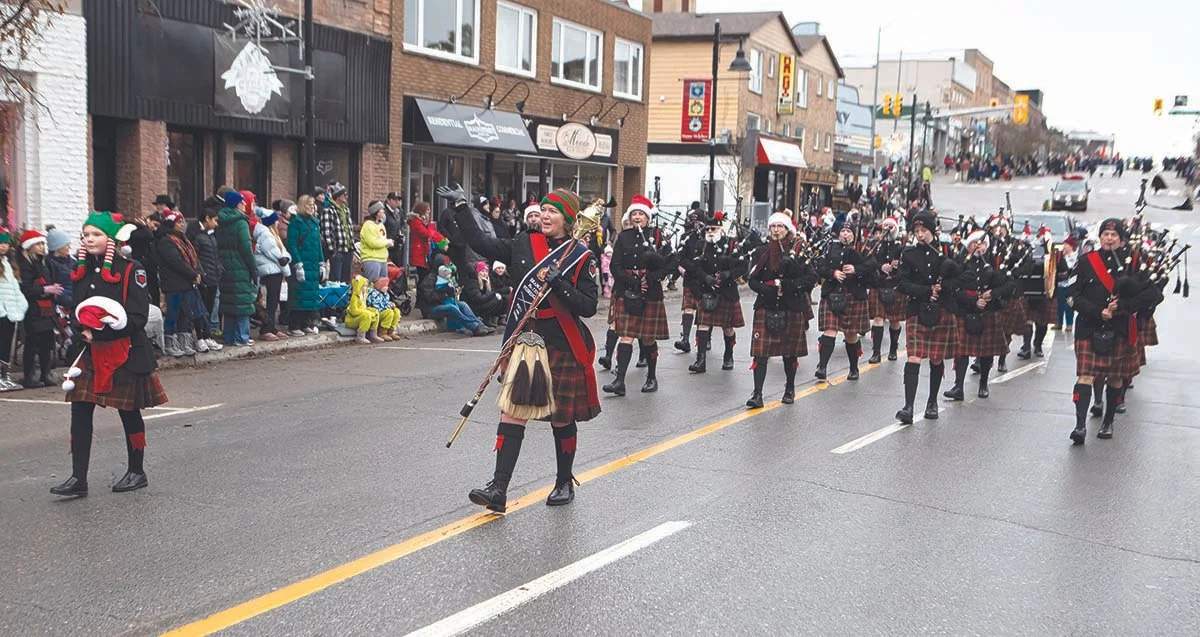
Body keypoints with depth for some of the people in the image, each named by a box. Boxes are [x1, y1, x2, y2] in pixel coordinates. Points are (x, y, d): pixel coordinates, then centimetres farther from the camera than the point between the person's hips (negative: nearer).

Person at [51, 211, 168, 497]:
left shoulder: (131, 270, -10)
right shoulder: (81, 270, 9)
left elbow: (138, 317, -14)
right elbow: (75, 308, 14)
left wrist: (101, 331, -21)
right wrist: (82, 329, -7)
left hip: (126, 352, -5)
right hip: (90, 352, 5)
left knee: (129, 411, 6)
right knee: (80, 411, -1)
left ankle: (137, 472, 21)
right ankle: (78, 478, 3)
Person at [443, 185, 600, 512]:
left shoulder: (582, 258, -5)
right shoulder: (524, 245, 6)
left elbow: (588, 307, -12)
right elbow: (480, 243, 5)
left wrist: (557, 282, -23)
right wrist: (461, 206, 1)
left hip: (563, 348, -3)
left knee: (561, 419, 9)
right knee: (512, 411, -5)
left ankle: (565, 483, 29)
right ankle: (499, 489, -7)